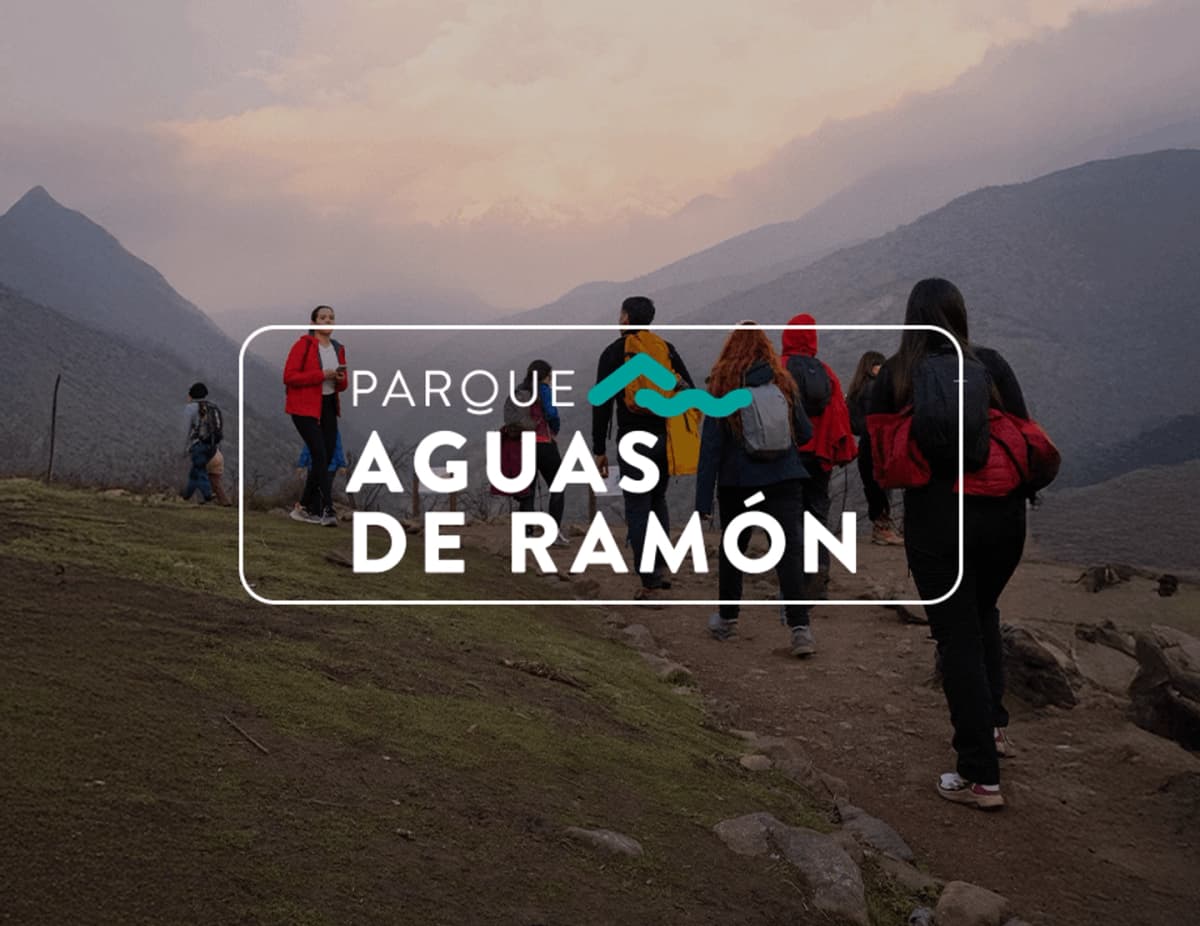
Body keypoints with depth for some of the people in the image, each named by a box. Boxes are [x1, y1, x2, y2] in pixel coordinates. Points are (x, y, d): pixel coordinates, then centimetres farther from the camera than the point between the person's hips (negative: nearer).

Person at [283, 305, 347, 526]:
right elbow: (289, 376, -15)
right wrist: (322, 375, -20)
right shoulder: (303, 345, -7)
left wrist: (341, 379, -6)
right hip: (305, 408, -7)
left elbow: (342, 385, 18)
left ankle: (307, 508, 20)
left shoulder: (338, 349, 12)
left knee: (325, 459, 7)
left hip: (329, 407, 7)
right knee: (320, 457, -15)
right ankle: (327, 510, -14)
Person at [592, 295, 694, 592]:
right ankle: (658, 570, 16)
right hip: (666, 437, 4)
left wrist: (599, 450, 0)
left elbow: (602, 404, -4)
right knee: (657, 501, 20)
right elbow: (689, 392, 5)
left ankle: (649, 580, -3)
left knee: (638, 508, 1)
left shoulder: (613, 353, -1)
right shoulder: (666, 348, 9)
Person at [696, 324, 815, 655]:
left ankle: (727, 619, 30)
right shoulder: (783, 382, 1)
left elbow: (710, 445, -7)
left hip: (738, 481, 0)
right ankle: (800, 629, -13)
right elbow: (806, 434, 9)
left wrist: (703, 500, -6)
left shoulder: (721, 385, -6)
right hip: (784, 479, 1)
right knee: (790, 552, -3)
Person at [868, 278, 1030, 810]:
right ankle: (993, 724, 29)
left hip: (936, 517, -2)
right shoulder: (991, 365, 0)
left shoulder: (894, 375, -2)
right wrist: (1017, 490, 15)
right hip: (1002, 512, 3)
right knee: (983, 614, 27)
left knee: (958, 637, 3)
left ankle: (981, 777, 3)